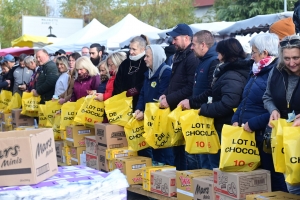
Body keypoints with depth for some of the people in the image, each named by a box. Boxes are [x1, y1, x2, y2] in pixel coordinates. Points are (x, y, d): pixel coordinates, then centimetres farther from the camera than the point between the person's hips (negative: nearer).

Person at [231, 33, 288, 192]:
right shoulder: (257, 71, 15)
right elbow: (245, 101, 22)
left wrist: (253, 124, -19)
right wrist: (236, 119, 7)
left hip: (265, 136, -9)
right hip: (248, 134, 9)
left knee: (270, 177, 1)